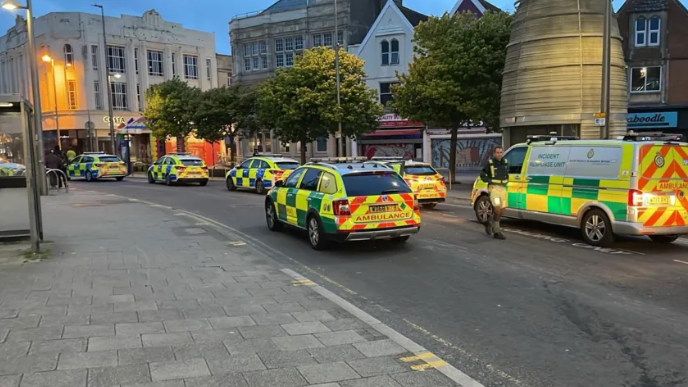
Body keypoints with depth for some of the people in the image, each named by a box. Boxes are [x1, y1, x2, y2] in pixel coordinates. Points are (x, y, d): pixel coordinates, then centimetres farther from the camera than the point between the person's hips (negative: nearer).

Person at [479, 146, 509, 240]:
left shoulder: (505, 162, 9)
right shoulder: (490, 163, -7)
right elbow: (482, 175, 2)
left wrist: (506, 181, 12)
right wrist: (490, 181, -10)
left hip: (503, 188, 6)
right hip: (493, 188, -6)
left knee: (502, 210, 7)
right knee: (497, 209, -15)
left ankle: (489, 222, 31)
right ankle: (497, 231, -7)